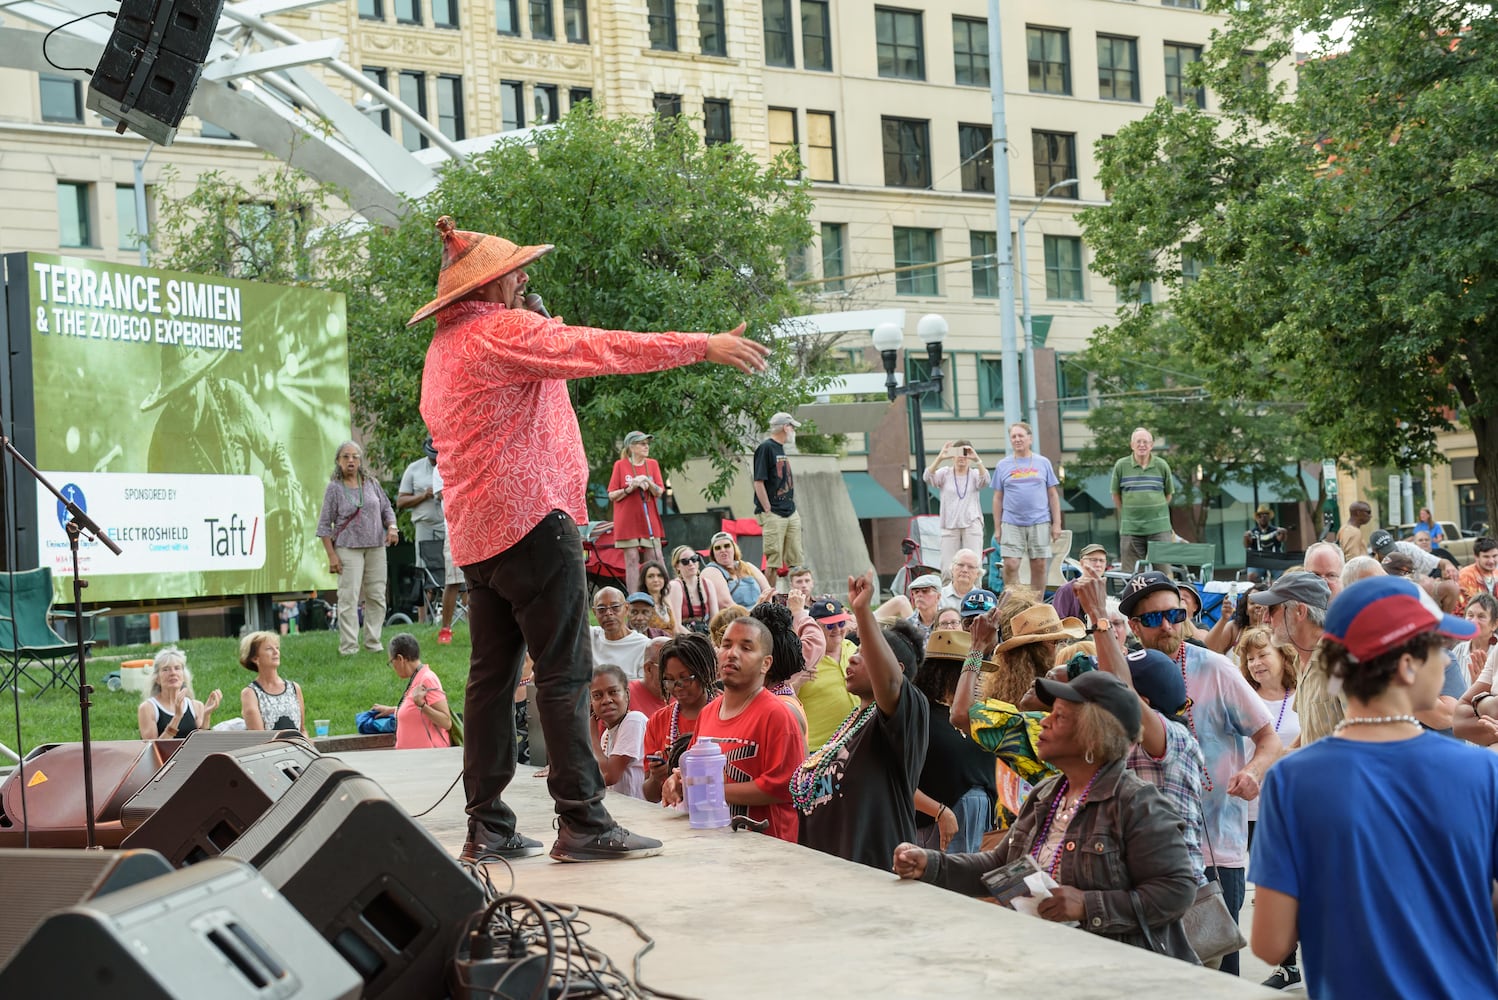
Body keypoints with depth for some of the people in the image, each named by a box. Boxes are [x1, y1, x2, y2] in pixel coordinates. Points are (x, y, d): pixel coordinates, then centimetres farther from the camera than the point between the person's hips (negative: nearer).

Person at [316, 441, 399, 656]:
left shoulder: (371, 483, 8)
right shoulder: (334, 488, -2)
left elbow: (387, 508, 17)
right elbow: (324, 525, -2)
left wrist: (391, 527, -4)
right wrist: (332, 555, -8)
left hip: (375, 547, 4)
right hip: (348, 548, -4)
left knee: (377, 596, 5)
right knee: (348, 597, -9)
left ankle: (373, 642, 14)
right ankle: (348, 647, -7)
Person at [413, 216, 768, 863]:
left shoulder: (444, 348, 20)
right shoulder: (503, 330, -10)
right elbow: (598, 349, -17)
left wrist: (545, 337, 27)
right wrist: (704, 346, -17)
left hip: (476, 531, 10)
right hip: (530, 518, -10)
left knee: (492, 675, 9)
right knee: (564, 672, -8)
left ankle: (487, 827, 11)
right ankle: (582, 822, -10)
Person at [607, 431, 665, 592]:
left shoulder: (652, 464, 8)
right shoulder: (620, 465, 0)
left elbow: (659, 493, 2)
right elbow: (612, 496, 0)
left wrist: (648, 482, -16)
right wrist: (630, 488, -15)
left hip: (649, 521, 3)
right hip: (628, 522, -3)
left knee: (654, 559, -3)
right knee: (632, 560, -4)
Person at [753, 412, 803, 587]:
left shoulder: (780, 448, 17)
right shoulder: (765, 448, -10)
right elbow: (759, 482, -15)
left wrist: (793, 505, 17)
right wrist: (768, 511, -16)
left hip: (791, 513, 9)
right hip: (773, 515, -9)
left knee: (796, 559, 9)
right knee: (773, 560, -8)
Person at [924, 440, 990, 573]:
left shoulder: (974, 474, 8)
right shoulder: (944, 473, 8)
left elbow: (985, 480, -14)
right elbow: (927, 477, -11)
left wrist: (977, 460, -30)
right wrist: (940, 458, -26)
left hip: (972, 524, 0)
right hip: (949, 525, 0)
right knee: (947, 569, -3)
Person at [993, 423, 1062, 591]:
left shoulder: (1043, 463, 9)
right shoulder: (1003, 465, 9)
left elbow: (1053, 495, 10)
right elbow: (998, 498, 10)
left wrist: (1057, 524, 3)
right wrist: (997, 528, 4)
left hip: (1039, 522, 1)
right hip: (1011, 524, 0)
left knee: (1039, 566, 2)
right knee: (1010, 565, -10)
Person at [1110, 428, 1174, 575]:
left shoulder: (1162, 466, 2)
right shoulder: (1121, 466, 1)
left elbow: (1169, 493, 13)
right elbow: (1116, 494, 9)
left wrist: (1156, 512, 9)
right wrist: (1127, 514, 6)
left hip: (1159, 528, 0)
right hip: (1130, 529, 0)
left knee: (1163, 569, 0)